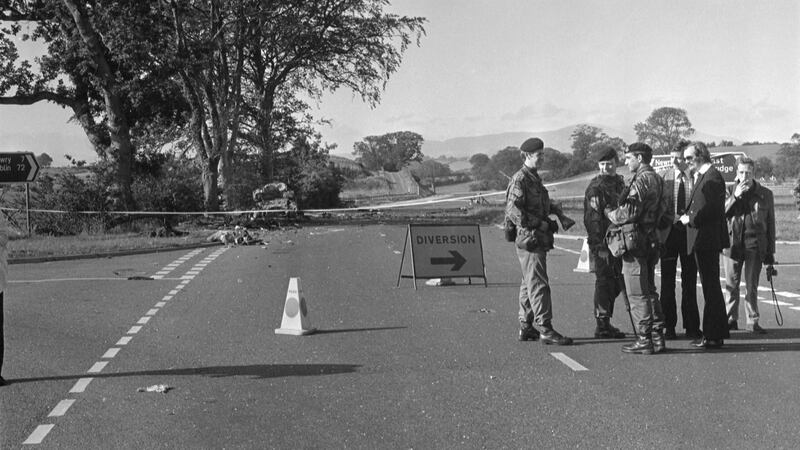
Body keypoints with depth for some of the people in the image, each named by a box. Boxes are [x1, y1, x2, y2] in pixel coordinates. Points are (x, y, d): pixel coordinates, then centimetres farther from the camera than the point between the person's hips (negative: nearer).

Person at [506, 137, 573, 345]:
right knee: (538, 285, -10)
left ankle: (526, 328, 19)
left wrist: (552, 207, 11)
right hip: (529, 239, -10)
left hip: (539, 238, 10)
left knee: (529, 284, 13)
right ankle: (545, 329, -10)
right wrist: (539, 224, -20)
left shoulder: (534, 178, 17)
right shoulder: (519, 180, -13)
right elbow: (512, 211, -23)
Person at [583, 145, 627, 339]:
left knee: (614, 284, 13)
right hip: (602, 242, -8)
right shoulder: (596, 187, -11)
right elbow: (593, 219, -17)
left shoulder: (619, 182, 15)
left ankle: (606, 322, 23)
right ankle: (602, 326, -1)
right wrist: (600, 246, -22)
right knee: (604, 282, -6)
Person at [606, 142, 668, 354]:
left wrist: (611, 214, -3)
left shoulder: (641, 180, -16)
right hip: (651, 240, 10)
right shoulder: (657, 180, 14)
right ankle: (657, 337, 17)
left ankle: (644, 340, -2)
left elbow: (629, 213, -22)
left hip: (635, 241, -9)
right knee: (649, 291, 15)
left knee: (638, 293, -4)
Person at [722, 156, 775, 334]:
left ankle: (753, 321, 10)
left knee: (752, 285, 1)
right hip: (732, 244, 1)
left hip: (755, 245, -1)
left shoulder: (765, 194, 6)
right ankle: (731, 319, 16)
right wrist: (735, 196, -15)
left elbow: (770, 224, 8)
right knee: (731, 284, 4)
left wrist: (770, 252, 5)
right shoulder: (729, 191, 7)